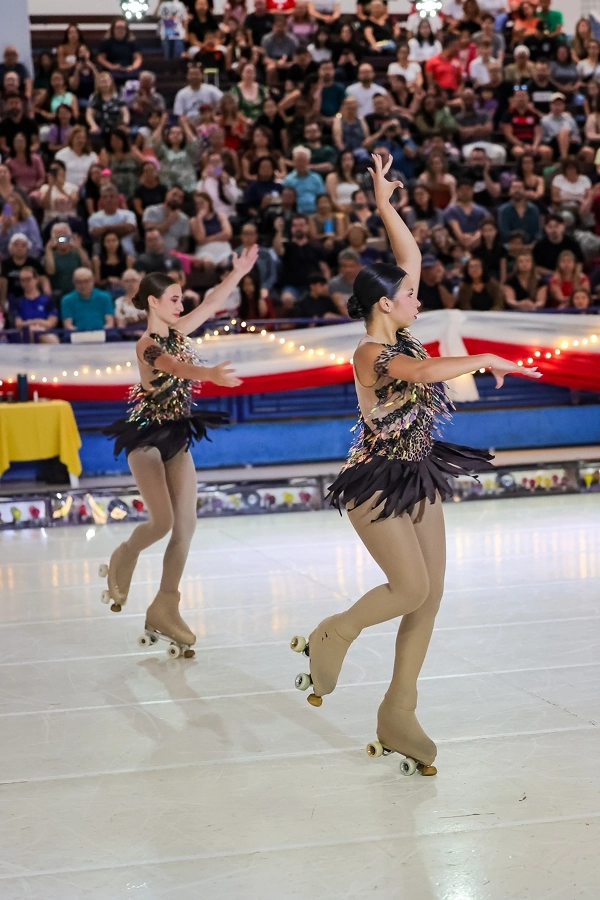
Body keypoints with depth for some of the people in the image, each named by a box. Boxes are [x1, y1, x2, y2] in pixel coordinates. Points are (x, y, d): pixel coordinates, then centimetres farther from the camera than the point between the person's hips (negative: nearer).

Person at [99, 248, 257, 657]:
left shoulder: (177, 331, 5)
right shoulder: (147, 345, -18)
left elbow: (211, 304, 11)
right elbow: (177, 367, -39)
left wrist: (239, 272, 2)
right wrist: (210, 373, -58)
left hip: (177, 438, 7)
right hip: (147, 438, -7)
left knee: (186, 524, -2)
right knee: (163, 521, -15)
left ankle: (165, 609, 6)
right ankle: (123, 561, 19)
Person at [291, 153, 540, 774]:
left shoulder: (399, 337, 4)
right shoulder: (369, 353, -17)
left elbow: (411, 257, 8)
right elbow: (427, 372, -37)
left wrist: (385, 206, 6)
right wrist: (488, 360, -28)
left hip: (417, 480, 8)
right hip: (377, 485, -8)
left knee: (431, 595, 4)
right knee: (411, 588, -11)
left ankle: (398, 716, 12)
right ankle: (332, 638, 16)